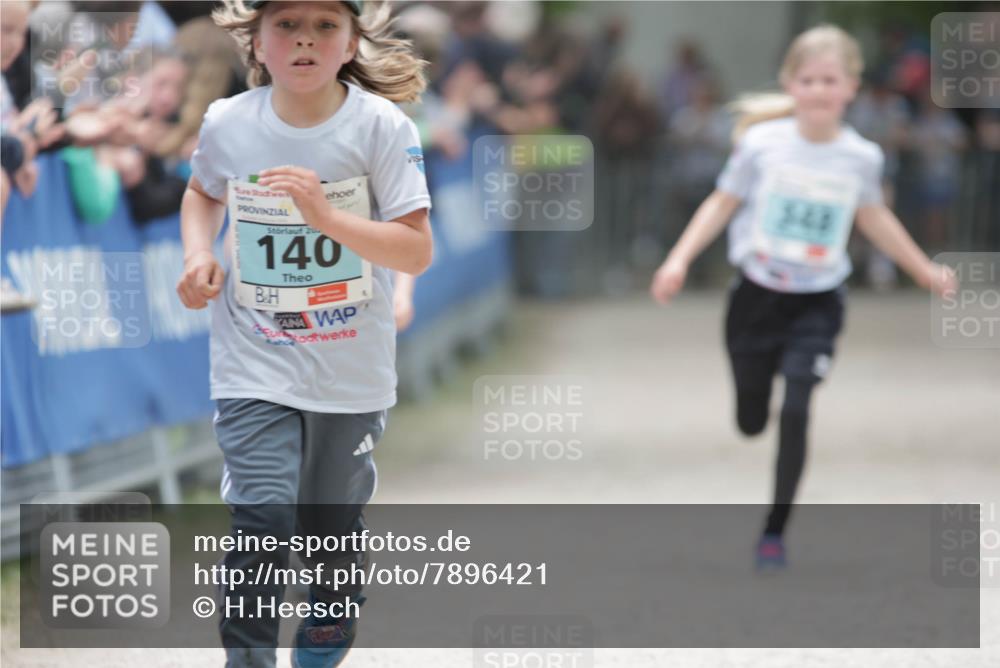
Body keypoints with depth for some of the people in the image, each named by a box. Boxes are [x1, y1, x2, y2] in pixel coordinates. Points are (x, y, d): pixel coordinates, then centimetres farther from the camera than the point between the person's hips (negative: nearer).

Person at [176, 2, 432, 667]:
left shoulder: (381, 126, -14)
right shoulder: (228, 123, -7)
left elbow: (417, 250, -18)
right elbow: (204, 194, 17)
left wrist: (326, 216, -31)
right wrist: (199, 253, -3)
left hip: (352, 369, 0)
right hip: (256, 367, 0)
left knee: (332, 524, 17)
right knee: (263, 516, -17)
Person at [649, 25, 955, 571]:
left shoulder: (861, 157, -5)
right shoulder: (762, 144, -10)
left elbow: (873, 218, 14)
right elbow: (722, 204, 1)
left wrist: (923, 270, 21)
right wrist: (680, 259, -9)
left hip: (816, 305, 0)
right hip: (757, 296, 0)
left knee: (795, 412, -16)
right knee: (750, 422, 10)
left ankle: (775, 531, -3)